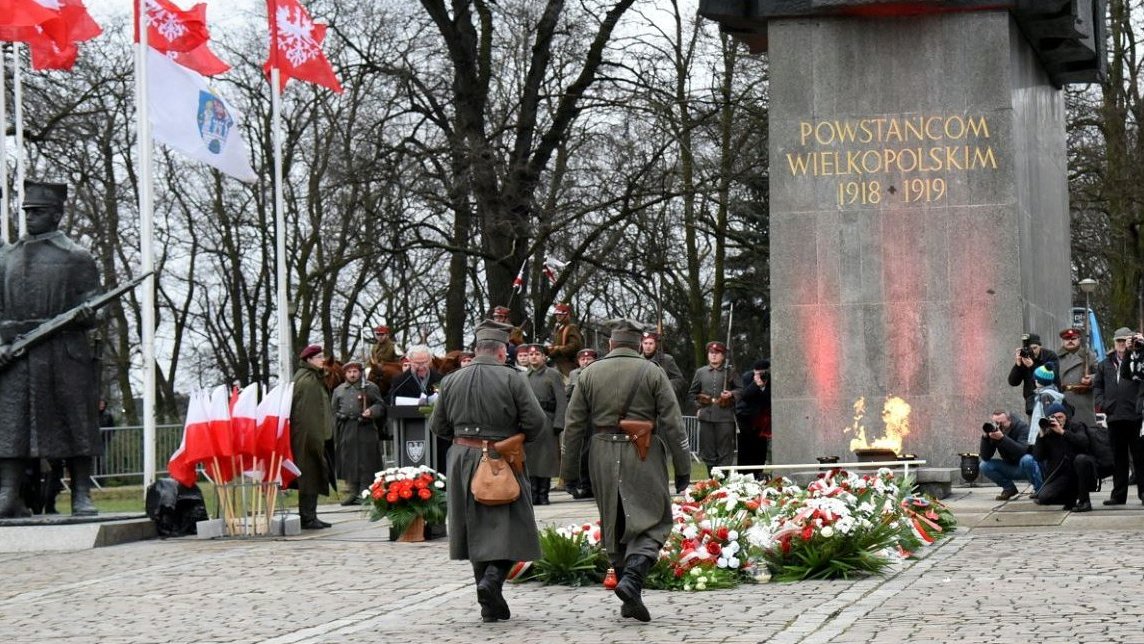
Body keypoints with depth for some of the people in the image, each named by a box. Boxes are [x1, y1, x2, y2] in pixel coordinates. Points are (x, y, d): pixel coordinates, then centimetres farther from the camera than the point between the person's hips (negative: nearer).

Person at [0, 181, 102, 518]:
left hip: (65, 351, -3)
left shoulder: (77, 258, 6)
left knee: (75, 423, -2)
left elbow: (91, 310, 4)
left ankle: (81, 496, 3)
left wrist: (84, 314, -20)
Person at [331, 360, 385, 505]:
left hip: (365, 428, -3)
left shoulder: (370, 387, 6)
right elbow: (334, 410, 16)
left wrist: (371, 411, -15)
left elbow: (380, 405, 5)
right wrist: (334, 428, 8)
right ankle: (352, 492, 10)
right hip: (346, 429, 3)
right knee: (348, 461, 4)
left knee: (365, 462, -4)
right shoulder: (338, 390, 16)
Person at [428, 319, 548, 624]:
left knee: (477, 530, 12)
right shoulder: (511, 379, -9)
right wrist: (518, 439, 7)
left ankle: (491, 605, 14)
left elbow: (437, 426, 7)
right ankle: (493, 578, -21)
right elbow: (536, 421, -12)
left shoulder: (451, 381, 3)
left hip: (463, 458, 4)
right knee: (508, 527, 3)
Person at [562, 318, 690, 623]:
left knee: (614, 526, 13)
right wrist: (682, 469, 1)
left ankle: (630, 599, 15)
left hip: (603, 456, 3)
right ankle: (633, 577, -21)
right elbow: (673, 424, -4)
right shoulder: (652, 373, -1)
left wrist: (569, 469, 11)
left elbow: (574, 425, 5)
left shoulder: (590, 374, 5)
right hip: (643, 457, -3)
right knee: (652, 522, 2)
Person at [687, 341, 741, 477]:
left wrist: (731, 394, -8)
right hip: (706, 416, 2)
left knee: (725, 453, -4)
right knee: (708, 452, 4)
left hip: (725, 417, -2)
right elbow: (692, 393, 21)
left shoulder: (730, 372, 8)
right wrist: (698, 402, 6)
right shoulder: (700, 372, 14)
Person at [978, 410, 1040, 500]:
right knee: (984, 466, -15)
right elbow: (985, 457, -14)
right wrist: (985, 437, -29)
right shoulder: (993, 430, -8)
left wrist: (1002, 438, -46)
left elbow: (1023, 451, -37)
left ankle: (1039, 489, -15)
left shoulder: (1022, 427, -19)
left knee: (1026, 459, -38)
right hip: (1011, 468, 5)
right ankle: (1009, 488, 3)